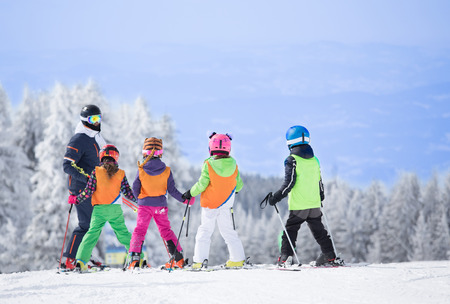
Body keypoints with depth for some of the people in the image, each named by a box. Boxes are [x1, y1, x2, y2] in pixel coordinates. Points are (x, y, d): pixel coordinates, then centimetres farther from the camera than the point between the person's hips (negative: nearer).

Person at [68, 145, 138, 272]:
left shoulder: (96, 172, -3)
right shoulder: (121, 174, 0)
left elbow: (89, 191, -5)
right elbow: (127, 192, 2)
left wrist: (76, 199, 8)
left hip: (99, 209, -1)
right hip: (115, 209, 1)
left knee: (92, 234, 0)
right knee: (124, 234, 10)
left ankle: (81, 260, -11)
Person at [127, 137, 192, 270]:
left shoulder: (141, 170, -9)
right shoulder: (166, 171, -6)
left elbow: (135, 188, 0)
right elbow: (172, 190, -5)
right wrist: (185, 199, 7)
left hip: (144, 204, -2)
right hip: (161, 205, 2)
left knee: (139, 230, 3)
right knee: (166, 231, 14)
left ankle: (134, 259, -11)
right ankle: (178, 257, 12)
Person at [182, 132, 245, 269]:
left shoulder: (208, 164, -14)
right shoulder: (233, 164, -2)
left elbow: (201, 184, -15)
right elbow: (239, 184, 7)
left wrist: (190, 193, 1)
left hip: (210, 204, -3)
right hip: (226, 204, 3)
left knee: (205, 230, 3)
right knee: (228, 231, 14)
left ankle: (200, 259, -4)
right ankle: (237, 258, 13)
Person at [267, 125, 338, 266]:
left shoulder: (292, 160, -10)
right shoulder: (314, 160, 8)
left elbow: (289, 183, -16)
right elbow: (319, 181, 17)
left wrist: (276, 197, -11)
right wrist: (321, 197, 33)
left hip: (298, 205, -6)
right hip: (315, 204, 6)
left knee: (290, 230, 1)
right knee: (318, 230, 15)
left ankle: (285, 257, -7)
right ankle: (329, 255, 14)